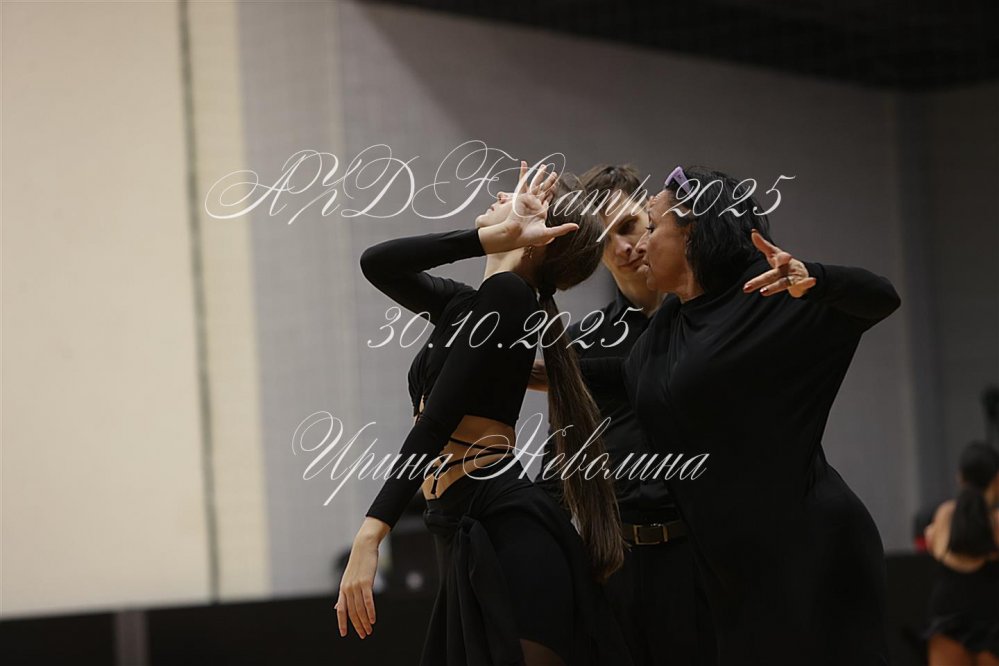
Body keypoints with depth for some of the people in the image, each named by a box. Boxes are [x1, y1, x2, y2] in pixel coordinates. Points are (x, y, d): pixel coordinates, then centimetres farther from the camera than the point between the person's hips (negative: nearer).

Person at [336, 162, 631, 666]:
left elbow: (437, 421, -15)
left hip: (503, 538, -9)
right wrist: (489, 237, 1)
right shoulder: (467, 305, 18)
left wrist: (371, 535, -21)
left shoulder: (508, 295, -8)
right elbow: (376, 263, 10)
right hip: (468, 539, 9)